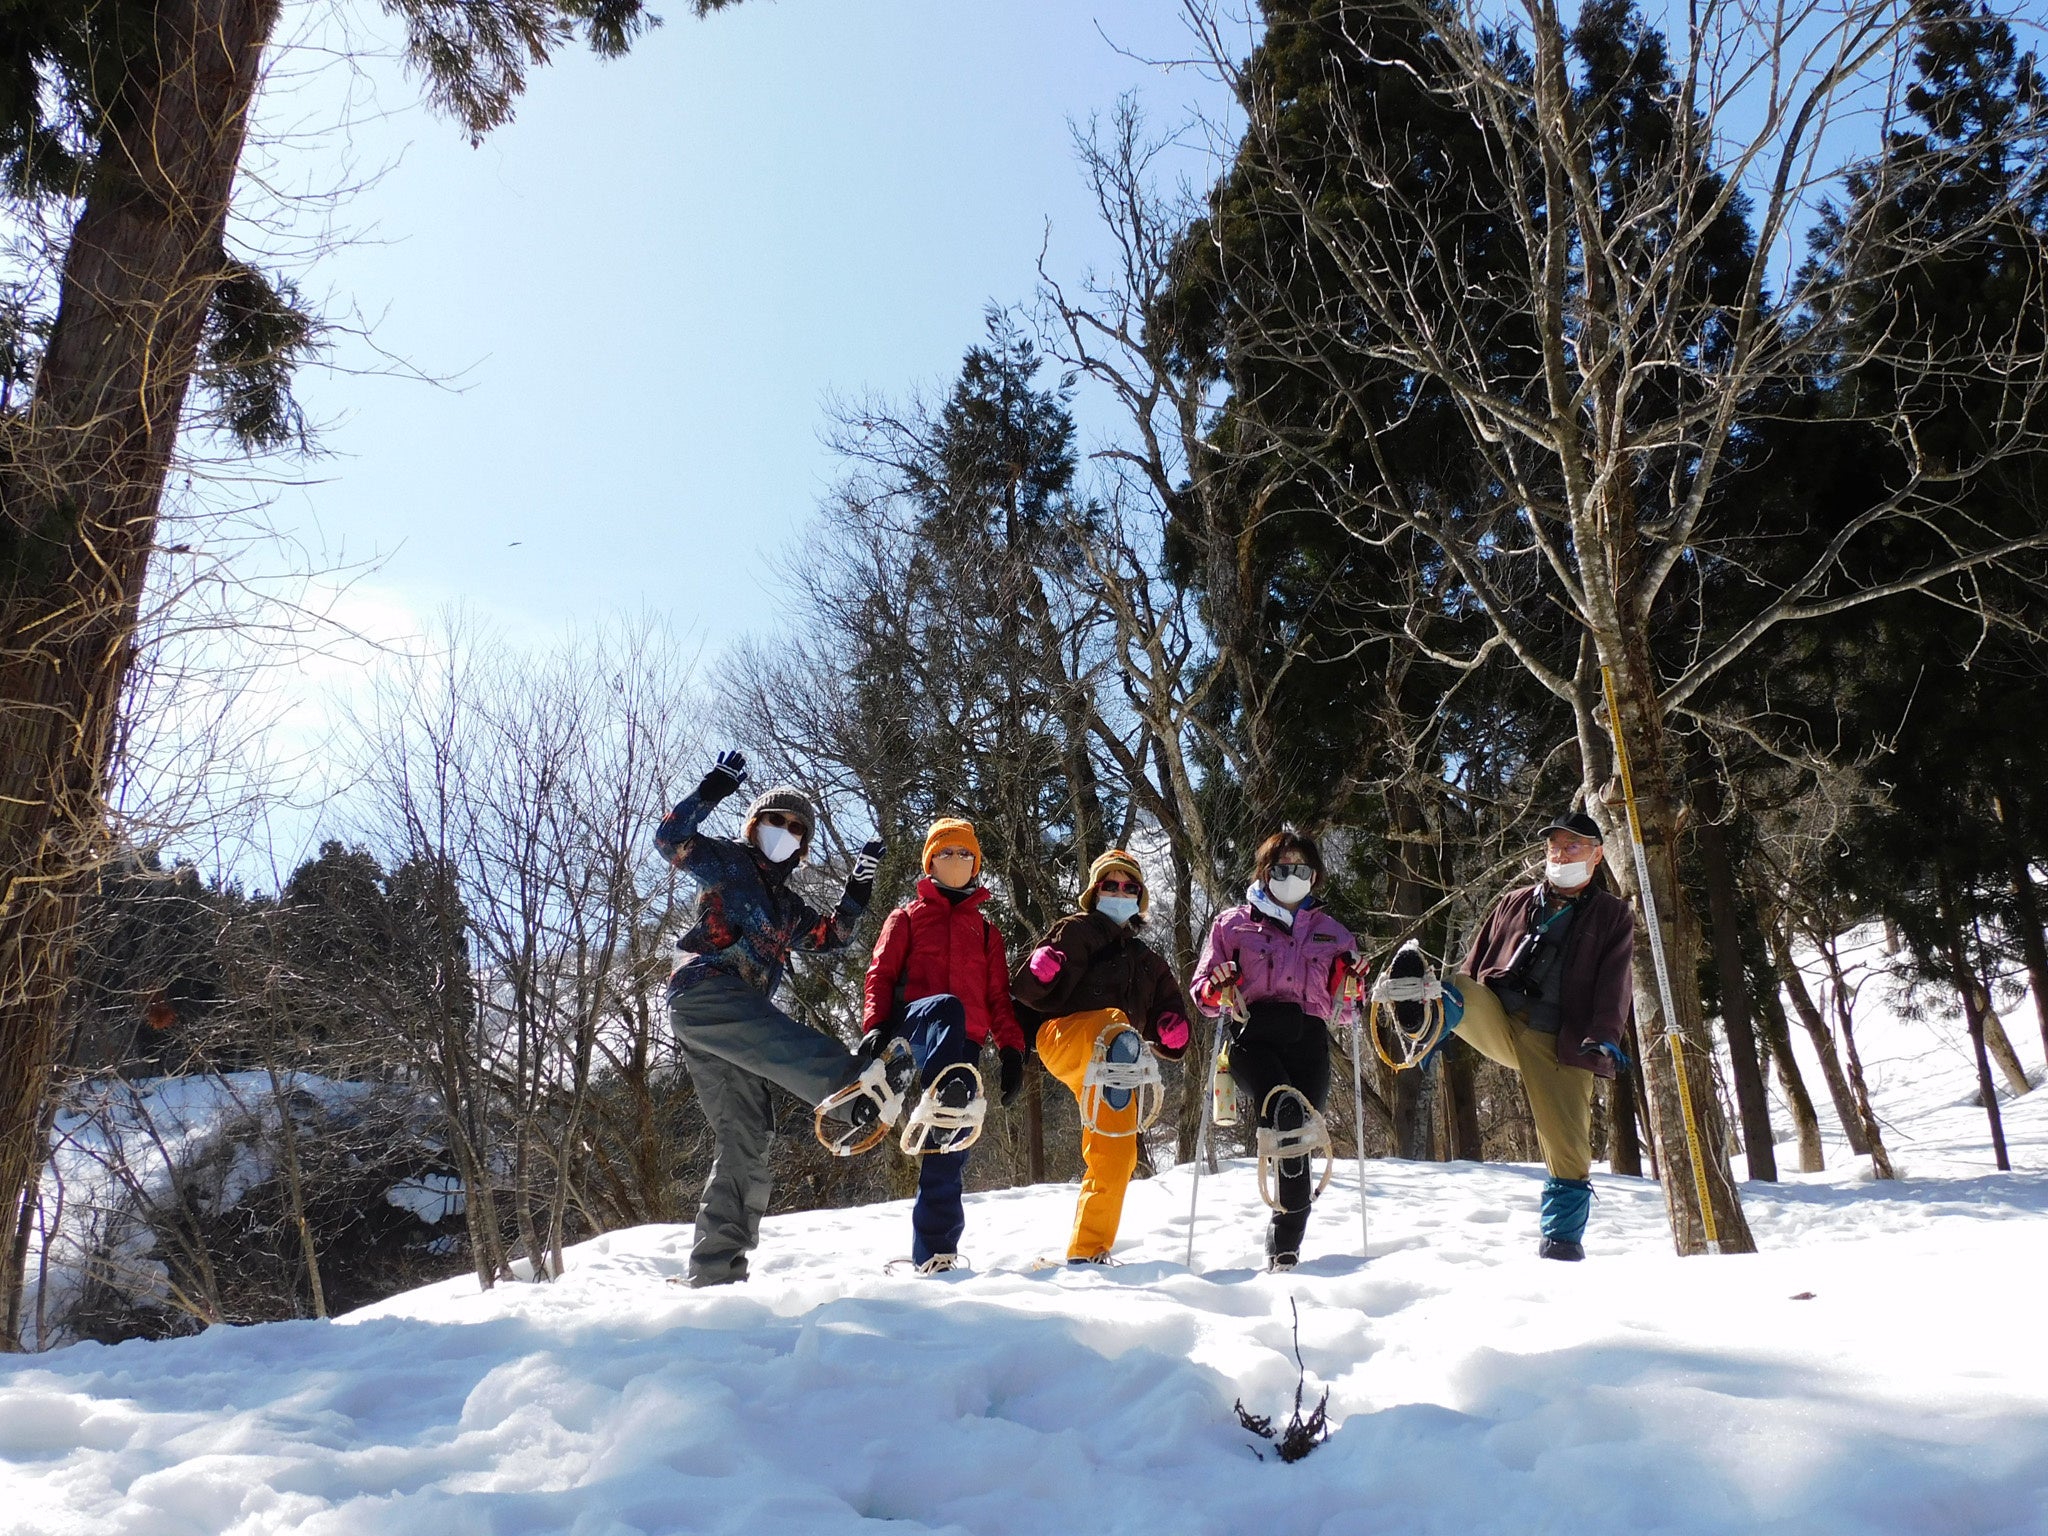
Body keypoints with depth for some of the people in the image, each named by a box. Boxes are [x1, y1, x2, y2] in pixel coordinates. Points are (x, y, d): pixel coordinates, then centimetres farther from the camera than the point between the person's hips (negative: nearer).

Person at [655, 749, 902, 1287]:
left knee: (745, 1141, 2)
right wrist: (710, 791, -11)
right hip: (705, 993, -8)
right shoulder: (727, 862, 10)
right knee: (783, 1040, -36)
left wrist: (856, 893, 18)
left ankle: (716, 1269, 3)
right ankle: (858, 1083, -64)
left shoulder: (787, 904, 29)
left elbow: (830, 936, 28)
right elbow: (670, 839, -4)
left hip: (738, 1015, 8)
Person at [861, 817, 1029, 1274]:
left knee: (949, 1153, -5)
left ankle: (933, 1252, -1)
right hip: (912, 1025, -3)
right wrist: (875, 1029, -10)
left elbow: (999, 997, 21)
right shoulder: (908, 917, 19)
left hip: (963, 1044, 3)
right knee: (947, 1008, -39)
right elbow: (881, 975, 7)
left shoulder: (986, 931, 26)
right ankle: (946, 1095, -67)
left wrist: (1011, 1051, 7)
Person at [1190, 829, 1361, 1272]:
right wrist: (1216, 989, -10)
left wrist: (1351, 988, 1)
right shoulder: (1232, 924, 16)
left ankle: (1284, 1249, 0)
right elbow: (1203, 994, 13)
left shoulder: (1332, 932, 22)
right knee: (1285, 1106, -32)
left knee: (1297, 1142, -6)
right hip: (1253, 1035, 0)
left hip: (1308, 1040, 0)